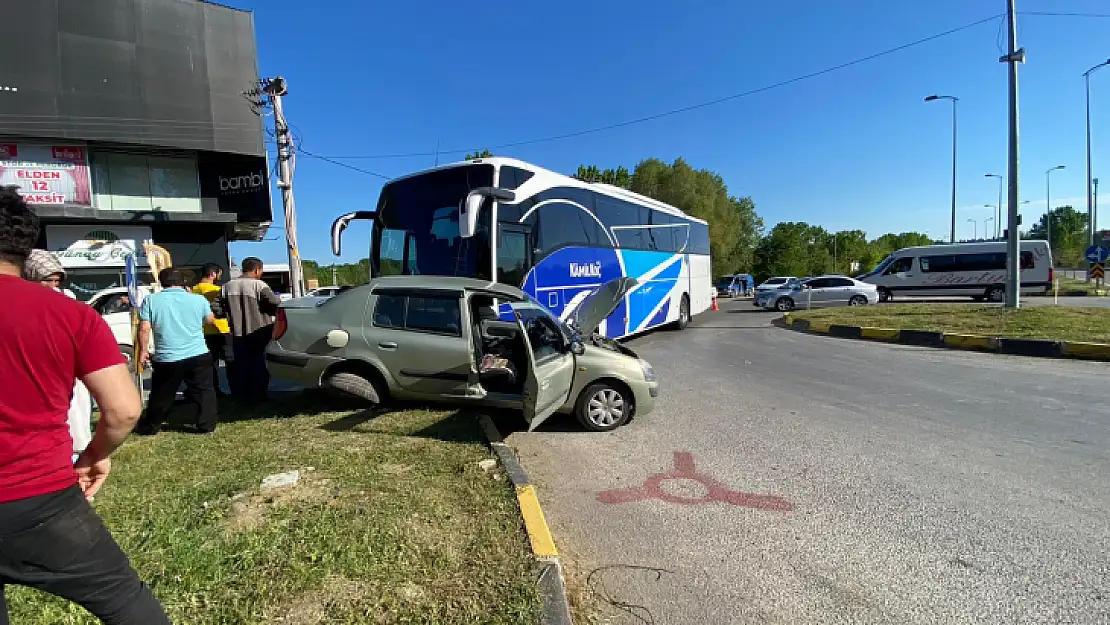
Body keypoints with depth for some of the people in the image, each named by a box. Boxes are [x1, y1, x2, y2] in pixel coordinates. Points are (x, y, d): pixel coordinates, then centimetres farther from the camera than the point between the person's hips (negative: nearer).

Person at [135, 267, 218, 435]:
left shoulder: (151, 300, -3)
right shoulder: (199, 299, -2)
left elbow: (144, 329, -7)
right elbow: (210, 319, 16)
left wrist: (143, 351, 4)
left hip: (166, 359, 1)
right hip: (199, 356, 0)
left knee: (160, 396, 17)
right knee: (204, 391, 10)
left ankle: (149, 427, 31)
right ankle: (206, 426, 10)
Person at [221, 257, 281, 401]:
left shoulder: (227, 286, 3)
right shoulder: (259, 285, -14)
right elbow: (276, 303, -24)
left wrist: (234, 317, 16)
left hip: (238, 334, 5)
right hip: (259, 333, -5)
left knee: (241, 366, 16)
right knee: (259, 366, 6)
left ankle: (241, 396, 25)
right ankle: (257, 396, 11)